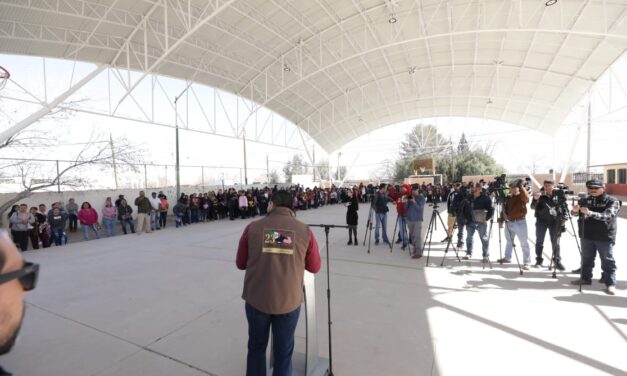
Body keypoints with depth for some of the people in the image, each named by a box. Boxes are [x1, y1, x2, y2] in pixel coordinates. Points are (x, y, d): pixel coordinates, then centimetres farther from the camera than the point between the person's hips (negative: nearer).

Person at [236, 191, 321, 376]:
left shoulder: (252, 227, -7)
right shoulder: (304, 230, -7)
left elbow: (240, 264, 4)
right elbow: (315, 267, 3)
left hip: (256, 299, 1)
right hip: (289, 301, 0)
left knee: (256, 347, 26)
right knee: (283, 352, 21)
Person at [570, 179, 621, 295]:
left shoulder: (612, 201, -7)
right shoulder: (586, 200, 5)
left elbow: (607, 216, -23)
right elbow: (576, 213, 0)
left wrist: (591, 213, -41)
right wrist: (575, 210, -24)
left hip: (605, 237, -4)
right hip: (587, 235, 4)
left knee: (608, 261, 3)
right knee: (586, 259, 15)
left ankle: (610, 283, 11)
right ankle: (586, 278, 27)